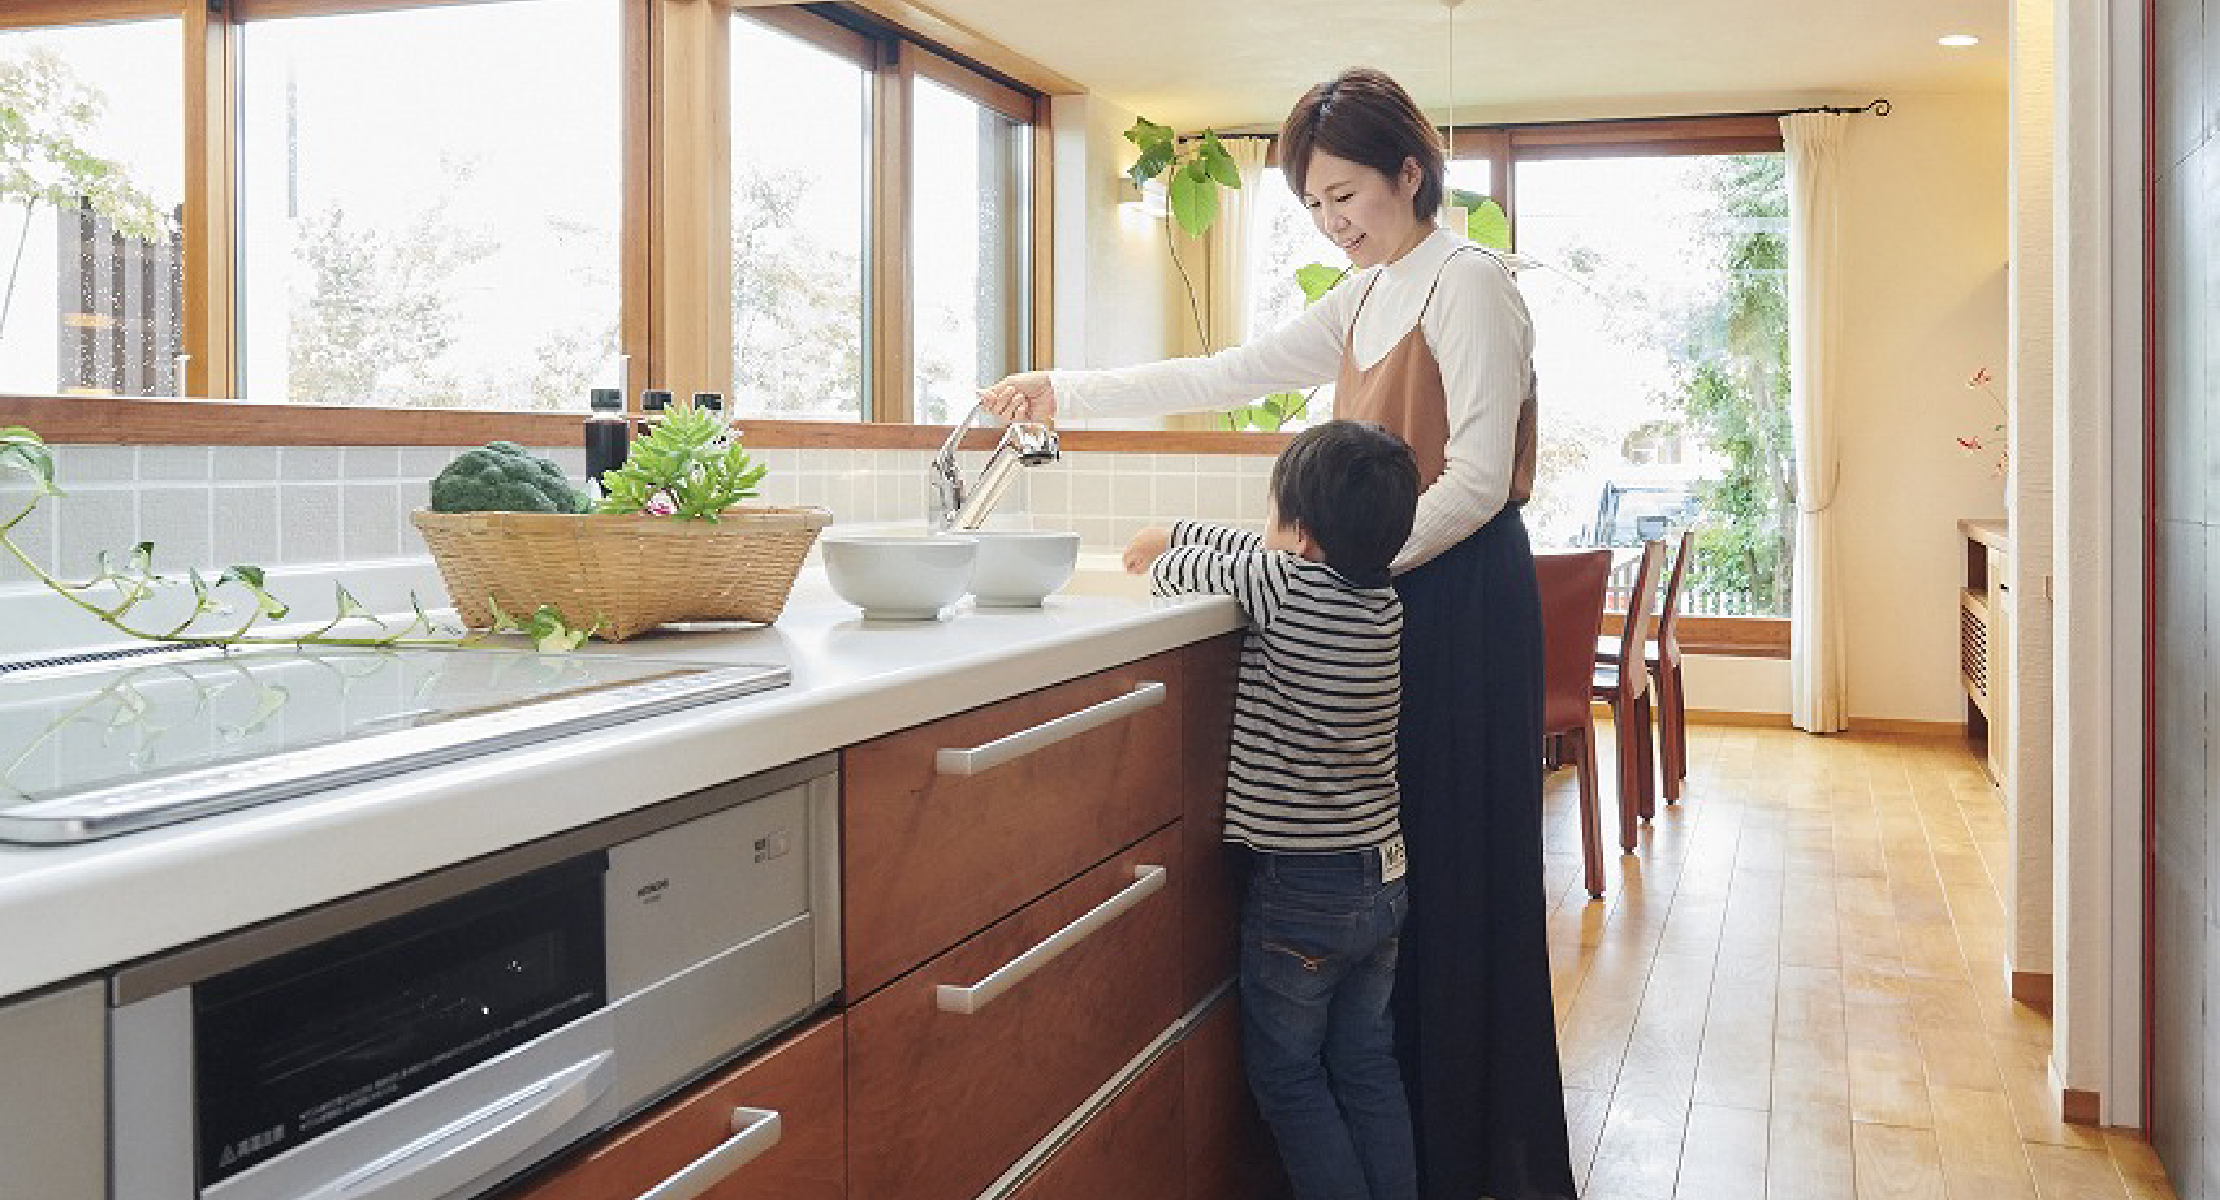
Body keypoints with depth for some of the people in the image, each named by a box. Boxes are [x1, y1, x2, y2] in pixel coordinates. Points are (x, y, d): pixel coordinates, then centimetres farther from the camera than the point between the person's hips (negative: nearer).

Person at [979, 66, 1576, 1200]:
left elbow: (1477, 479, -15)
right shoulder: (1361, 300, 18)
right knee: (1385, 857, 8)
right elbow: (1224, 377, 17)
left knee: (1453, 864, -3)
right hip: (1389, 598, 8)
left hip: (1459, 598, -8)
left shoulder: (1468, 283, -7)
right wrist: (1065, 393, 12)